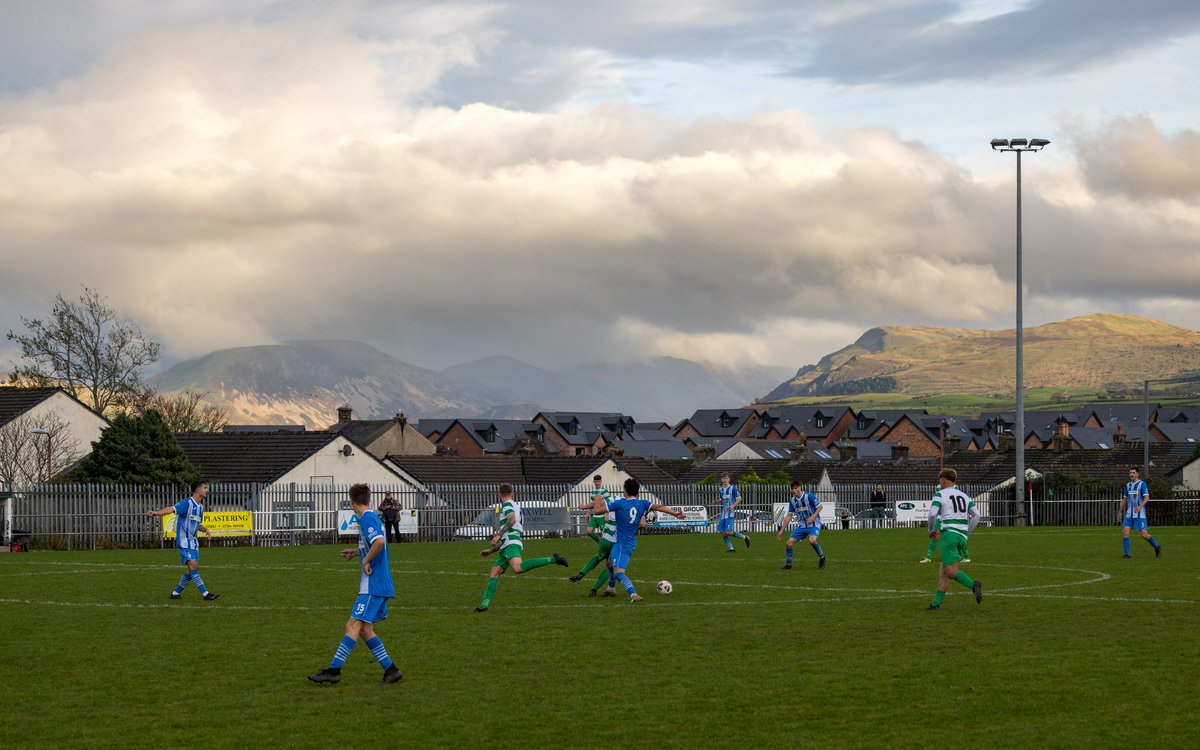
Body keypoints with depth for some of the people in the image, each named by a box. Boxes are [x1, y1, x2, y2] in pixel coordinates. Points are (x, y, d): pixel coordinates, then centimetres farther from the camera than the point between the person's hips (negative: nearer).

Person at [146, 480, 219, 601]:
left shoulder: (200, 506, 14)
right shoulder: (187, 503, -13)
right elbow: (171, 509, -27)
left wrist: (206, 530, 7)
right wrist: (155, 513, -43)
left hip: (193, 542, 9)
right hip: (183, 541, -9)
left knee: (192, 570, 5)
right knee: (193, 565, -17)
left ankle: (176, 593, 18)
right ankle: (205, 594, -19)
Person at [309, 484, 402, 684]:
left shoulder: (367, 519, -12)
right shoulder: (373, 518, 16)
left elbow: (380, 542, -30)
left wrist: (366, 561, -18)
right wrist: (357, 552, 26)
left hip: (373, 585, -10)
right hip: (381, 585, 10)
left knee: (354, 625, -11)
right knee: (364, 629, 10)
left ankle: (334, 670, -14)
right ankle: (391, 670, 9)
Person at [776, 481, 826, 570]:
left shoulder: (809, 496, -15)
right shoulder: (792, 500, 2)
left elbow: (820, 506, -7)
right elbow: (789, 515, 9)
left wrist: (813, 517, -22)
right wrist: (781, 530, 6)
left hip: (813, 524, -6)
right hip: (801, 525, 6)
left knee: (812, 540, -32)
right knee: (789, 542, -5)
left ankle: (822, 558, -8)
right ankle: (788, 564, 12)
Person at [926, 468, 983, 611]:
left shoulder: (940, 495, 1)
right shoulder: (964, 496, 19)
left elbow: (932, 514, -12)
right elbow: (976, 515, 9)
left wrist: (931, 530, 6)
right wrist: (967, 533, 15)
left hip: (949, 533, -6)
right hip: (963, 536, 6)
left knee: (951, 572, -11)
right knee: (943, 571, 12)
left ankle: (973, 585, -35)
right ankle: (936, 603, 7)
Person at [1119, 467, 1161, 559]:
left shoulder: (1142, 484, -5)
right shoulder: (1128, 485, 13)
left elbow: (1147, 498, -15)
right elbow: (1125, 499, 22)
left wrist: (1140, 506, -32)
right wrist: (1120, 511, 23)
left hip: (1140, 514, -5)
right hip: (1129, 513, 5)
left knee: (1144, 534, -6)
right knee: (1125, 531, -11)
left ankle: (1157, 547, 19)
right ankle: (1127, 554, -7)